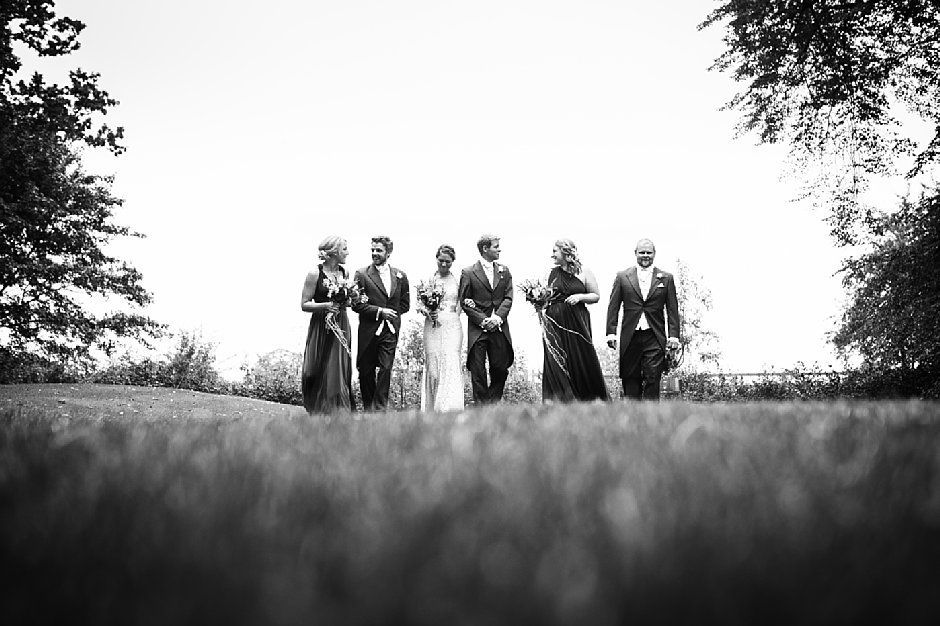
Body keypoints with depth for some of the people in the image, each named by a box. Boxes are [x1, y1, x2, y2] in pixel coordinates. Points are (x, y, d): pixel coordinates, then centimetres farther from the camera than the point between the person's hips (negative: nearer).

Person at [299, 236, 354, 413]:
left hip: (341, 326, 5)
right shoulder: (315, 274, -8)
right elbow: (304, 305, -7)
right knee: (322, 374, -1)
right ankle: (319, 412, 8)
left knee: (340, 370, 3)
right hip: (322, 327, -5)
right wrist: (325, 305, -21)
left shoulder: (344, 273, 9)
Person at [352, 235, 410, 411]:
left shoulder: (400, 276, 9)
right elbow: (356, 304, -6)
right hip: (368, 330, -1)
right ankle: (368, 408, 19)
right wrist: (379, 311, -14)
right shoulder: (361, 274, -2)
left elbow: (405, 304, 15)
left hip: (390, 330, 1)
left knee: (385, 369, -5)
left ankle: (380, 408, 1)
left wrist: (391, 314, 2)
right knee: (366, 371, 6)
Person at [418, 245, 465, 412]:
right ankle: (432, 408, 9)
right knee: (433, 367, 0)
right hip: (433, 326, 1)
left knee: (451, 365, -11)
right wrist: (427, 312, -11)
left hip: (452, 326, -1)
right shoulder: (429, 279, 7)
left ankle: (450, 407, -11)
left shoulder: (458, 280, 8)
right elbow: (419, 304, 8)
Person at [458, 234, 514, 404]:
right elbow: (464, 302, -3)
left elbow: (508, 298, 7)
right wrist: (483, 320, -12)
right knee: (478, 372, -3)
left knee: (501, 369, 5)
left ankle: (494, 404, 20)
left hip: (499, 327, 3)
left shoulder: (504, 271, 12)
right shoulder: (468, 273, 0)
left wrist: (498, 317, -10)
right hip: (477, 330, -3)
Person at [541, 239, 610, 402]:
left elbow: (596, 296, 3)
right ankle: (560, 400, 7)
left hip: (578, 321, -3)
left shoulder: (584, 272, 0)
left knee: (582, 362, 0)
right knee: (556, 364, 0)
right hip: (555, 323, 3)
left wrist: (580, 297, -12)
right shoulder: (553, 273, 9)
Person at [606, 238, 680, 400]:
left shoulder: (666, 278, 10)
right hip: (630, 337, 1)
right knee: (630, 380, 3)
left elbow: (672, 309, 7)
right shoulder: (622, 277, 9)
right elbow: (613, 307, 7)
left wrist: (673, 335, -2)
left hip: (655, 338, -1)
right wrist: (611, 332, -2)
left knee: (652, 379, -7)